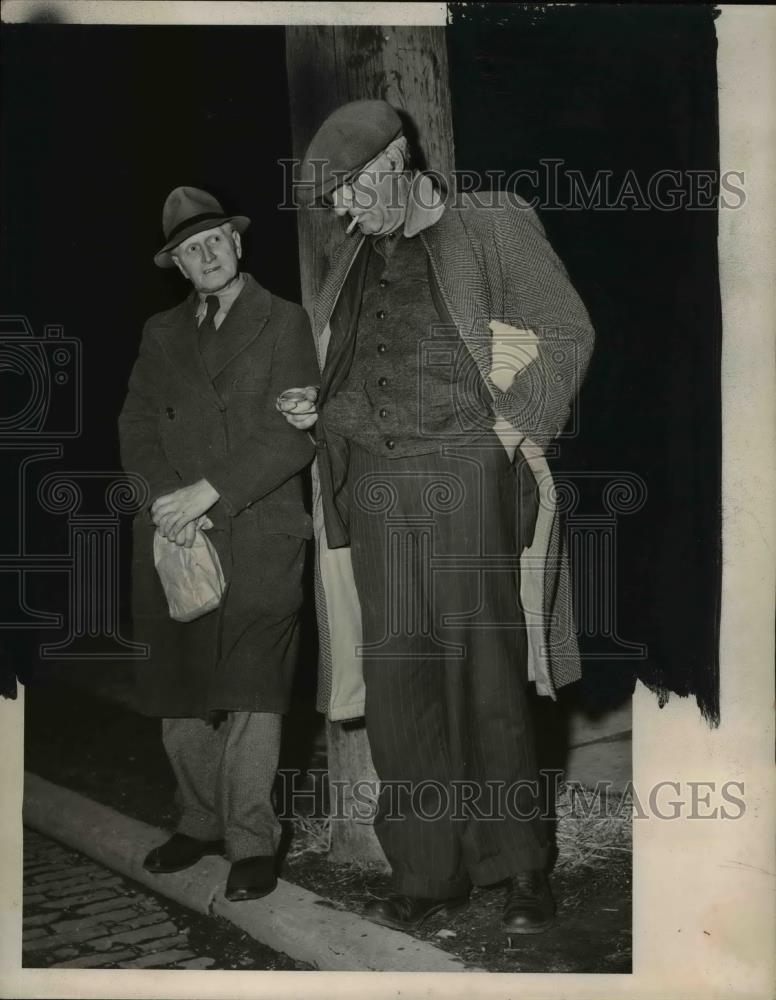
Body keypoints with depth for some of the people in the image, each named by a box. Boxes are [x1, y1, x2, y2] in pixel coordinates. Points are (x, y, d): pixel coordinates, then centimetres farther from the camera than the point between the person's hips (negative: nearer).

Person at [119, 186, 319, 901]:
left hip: (258, 535, -4)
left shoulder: (284, 322, 5)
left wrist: (206, 492, -12)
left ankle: (251, 841, 5)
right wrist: (168, 501, -9)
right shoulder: (162, 334, 18)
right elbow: (136, 430, 10)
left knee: (251, 693, -6)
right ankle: (202, 823, 21)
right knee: (179, 692, 5)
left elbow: (291, 434, -6)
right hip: (175, 540, 4)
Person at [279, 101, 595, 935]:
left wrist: (516, 429, -10)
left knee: (485, 674, -3)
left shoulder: (491, 226, 2)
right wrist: (316, 408, 8)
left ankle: (522, 867, 11)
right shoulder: (353, 260, 18)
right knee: (397, 682, 3)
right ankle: (429, 871, 13)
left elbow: (567, 332, 0)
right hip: (375, 487, 5)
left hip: (467, 481, -5)